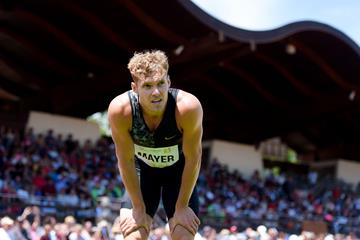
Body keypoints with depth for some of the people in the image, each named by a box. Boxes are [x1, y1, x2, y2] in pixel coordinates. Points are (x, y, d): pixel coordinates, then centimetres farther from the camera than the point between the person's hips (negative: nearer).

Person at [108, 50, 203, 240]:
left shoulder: (188, 107, -35)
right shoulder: (120, 109, -32)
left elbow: (193, 159, -22)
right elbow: (126, 161, -19)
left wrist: (181, 207, -15)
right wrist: (139, 208, -13)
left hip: (179, 169, 0)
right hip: (142, 168, 1)